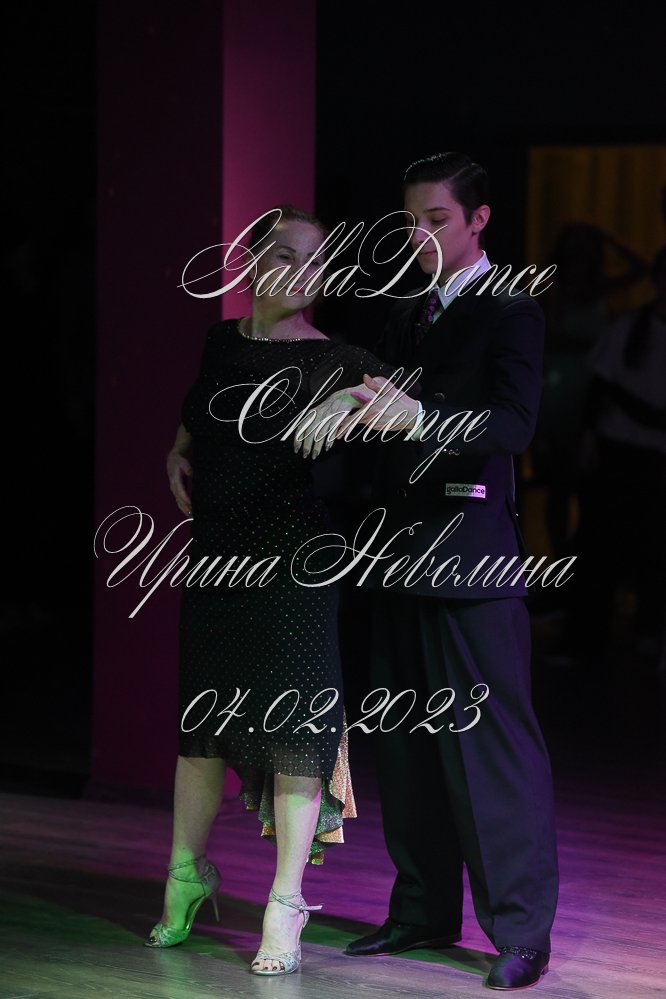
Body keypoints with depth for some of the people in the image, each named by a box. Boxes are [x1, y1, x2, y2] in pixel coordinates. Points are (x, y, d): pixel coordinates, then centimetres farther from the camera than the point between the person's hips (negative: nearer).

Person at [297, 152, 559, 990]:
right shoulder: (405, 319, 19)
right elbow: (374, 426, 20)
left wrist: (417, 415, -33)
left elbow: (513, 422, -18)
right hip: (402, 554, 7)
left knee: (493, 744, -6)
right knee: (407, 744, 10)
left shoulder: (509, 314, -4)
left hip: (472, 558, -7)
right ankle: (424, 911, 20)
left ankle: (523, 931, -2)